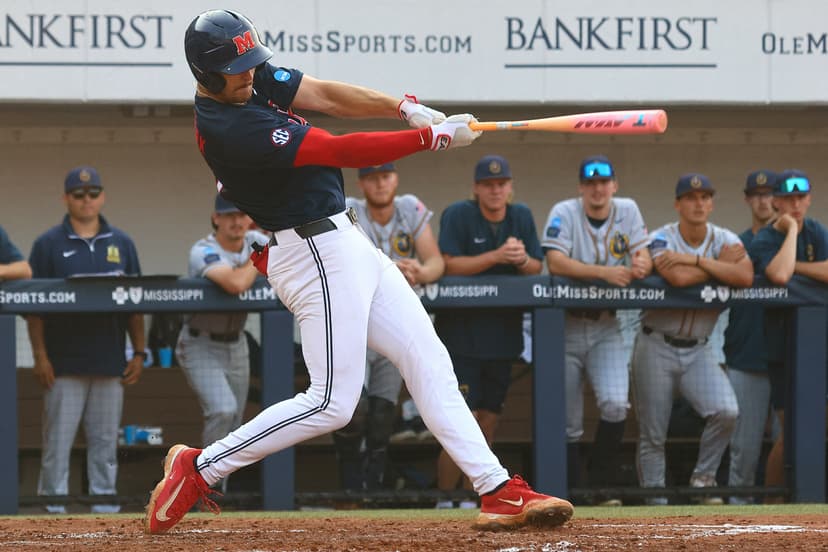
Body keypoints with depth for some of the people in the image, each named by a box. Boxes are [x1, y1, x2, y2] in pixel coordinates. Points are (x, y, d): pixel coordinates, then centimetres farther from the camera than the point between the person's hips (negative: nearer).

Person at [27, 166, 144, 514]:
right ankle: (54, 507, 1)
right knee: (58, 439, -2)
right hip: (64, 365, -3)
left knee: (105, 442, 5)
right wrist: (40, 357, -8)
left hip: (110, 364, 3)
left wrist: (139, 353, 7)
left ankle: (105, 505, 10)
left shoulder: (121, 244, 12)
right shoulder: (49, 244, 3)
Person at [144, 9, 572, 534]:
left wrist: (406, 108, -16)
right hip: (317, 254, -10)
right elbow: (344, 151, -23)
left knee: (429, 361, 6)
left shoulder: (256, 78, 2)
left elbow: (325, 95, -1)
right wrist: (434, 136, -19)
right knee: (332, 403, -8)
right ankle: (198, 468, 2)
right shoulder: (230, 130, -25)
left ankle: (499, 491, 6)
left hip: (344, 241, 10)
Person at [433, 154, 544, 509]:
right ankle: (446, 499, -7)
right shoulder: (458, 215, -7)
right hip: (461, 331, -6)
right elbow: (449, 265, -15)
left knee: (490, 416, 8)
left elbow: (537, 268, 8)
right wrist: (496, 256, -23)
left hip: (503, 332, 6)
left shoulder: (521, 217, 9)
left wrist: (522, 259, -14)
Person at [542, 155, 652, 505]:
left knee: (615, 403, -16)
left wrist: (641, 264, -27)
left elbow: (644, 255, -1)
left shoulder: (627, 211, 3)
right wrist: (605, 272, -32)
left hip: (606, 326, 2)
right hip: (566, 326, -2)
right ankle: (569, 491, 11)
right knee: (568, 421, 0)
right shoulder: (564, 214, -9)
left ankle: (602, 488, -5)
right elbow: (556, 263, -22)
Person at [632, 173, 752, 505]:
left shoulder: (725, 240, 1)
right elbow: (678, 278, -27)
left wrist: (696, 260, -18)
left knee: (726, 411, -20)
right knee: (653, 435, 0)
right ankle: (655, 502, 13)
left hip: (697, 350, 2)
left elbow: (745, 277, -18)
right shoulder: (662, 239, -8)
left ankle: (703, 477, 2)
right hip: (657, 348, -2)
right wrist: (719, 265, -14)